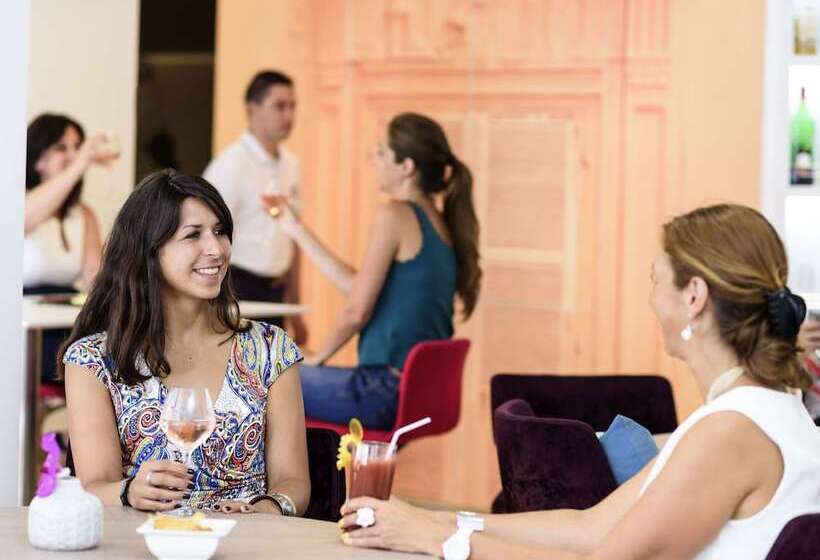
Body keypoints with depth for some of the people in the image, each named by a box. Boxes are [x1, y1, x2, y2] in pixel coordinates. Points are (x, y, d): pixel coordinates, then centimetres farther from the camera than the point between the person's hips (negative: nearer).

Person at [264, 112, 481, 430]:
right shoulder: (438, 224, 11)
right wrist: (297, 230, 23)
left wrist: (316, 358, 2)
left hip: (387, 392, -9)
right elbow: (358, 286, 15)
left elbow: (357, 310, -15)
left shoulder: (396, 215, -15)